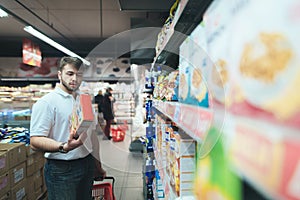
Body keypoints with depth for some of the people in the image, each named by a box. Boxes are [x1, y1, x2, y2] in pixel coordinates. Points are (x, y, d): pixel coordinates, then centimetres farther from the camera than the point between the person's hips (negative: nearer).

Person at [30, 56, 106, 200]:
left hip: (87, 165, 6)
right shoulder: (46, 102, -12)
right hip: (61, 170, -6)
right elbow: (35, 141, -19)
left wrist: (98, 166, 16)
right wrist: (63, 147, -36)